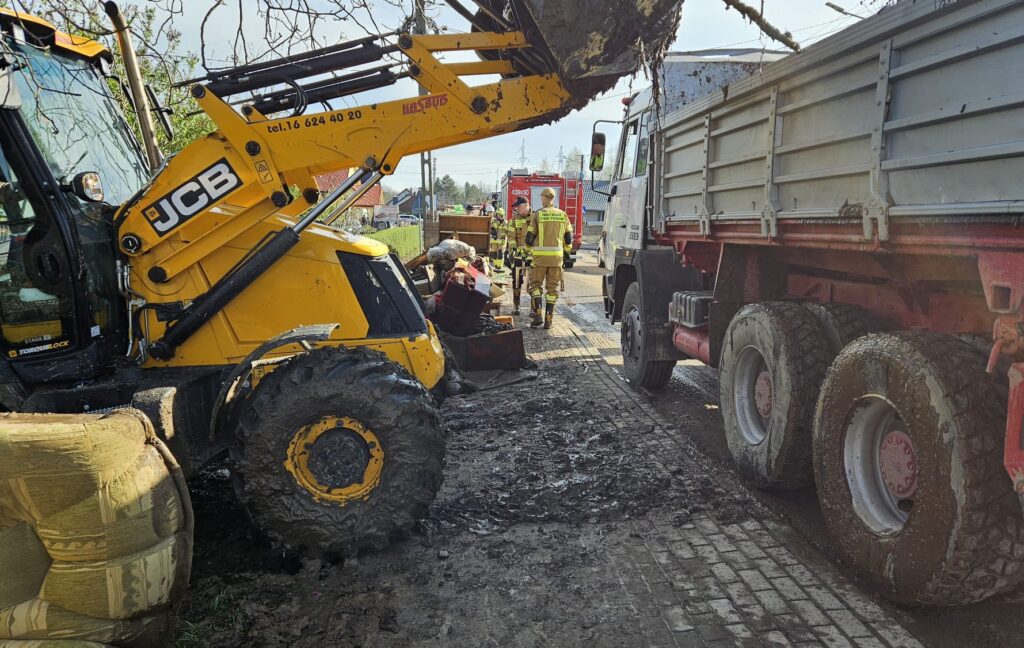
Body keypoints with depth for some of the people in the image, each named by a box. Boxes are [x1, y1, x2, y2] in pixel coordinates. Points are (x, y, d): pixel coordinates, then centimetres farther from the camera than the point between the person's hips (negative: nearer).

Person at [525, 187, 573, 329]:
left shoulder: (538, 214, -3)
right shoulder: (563, 215, 6)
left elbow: (530, 237, -2)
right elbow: (568, 238, 8)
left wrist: (531, 248, 20)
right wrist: (566, 249, 28)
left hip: (540, 255, -2)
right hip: (556, 256, 3)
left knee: (536, 284, 9)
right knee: (552, 288, 8)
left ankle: (538, 315, -6)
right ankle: (548, 320, 6)